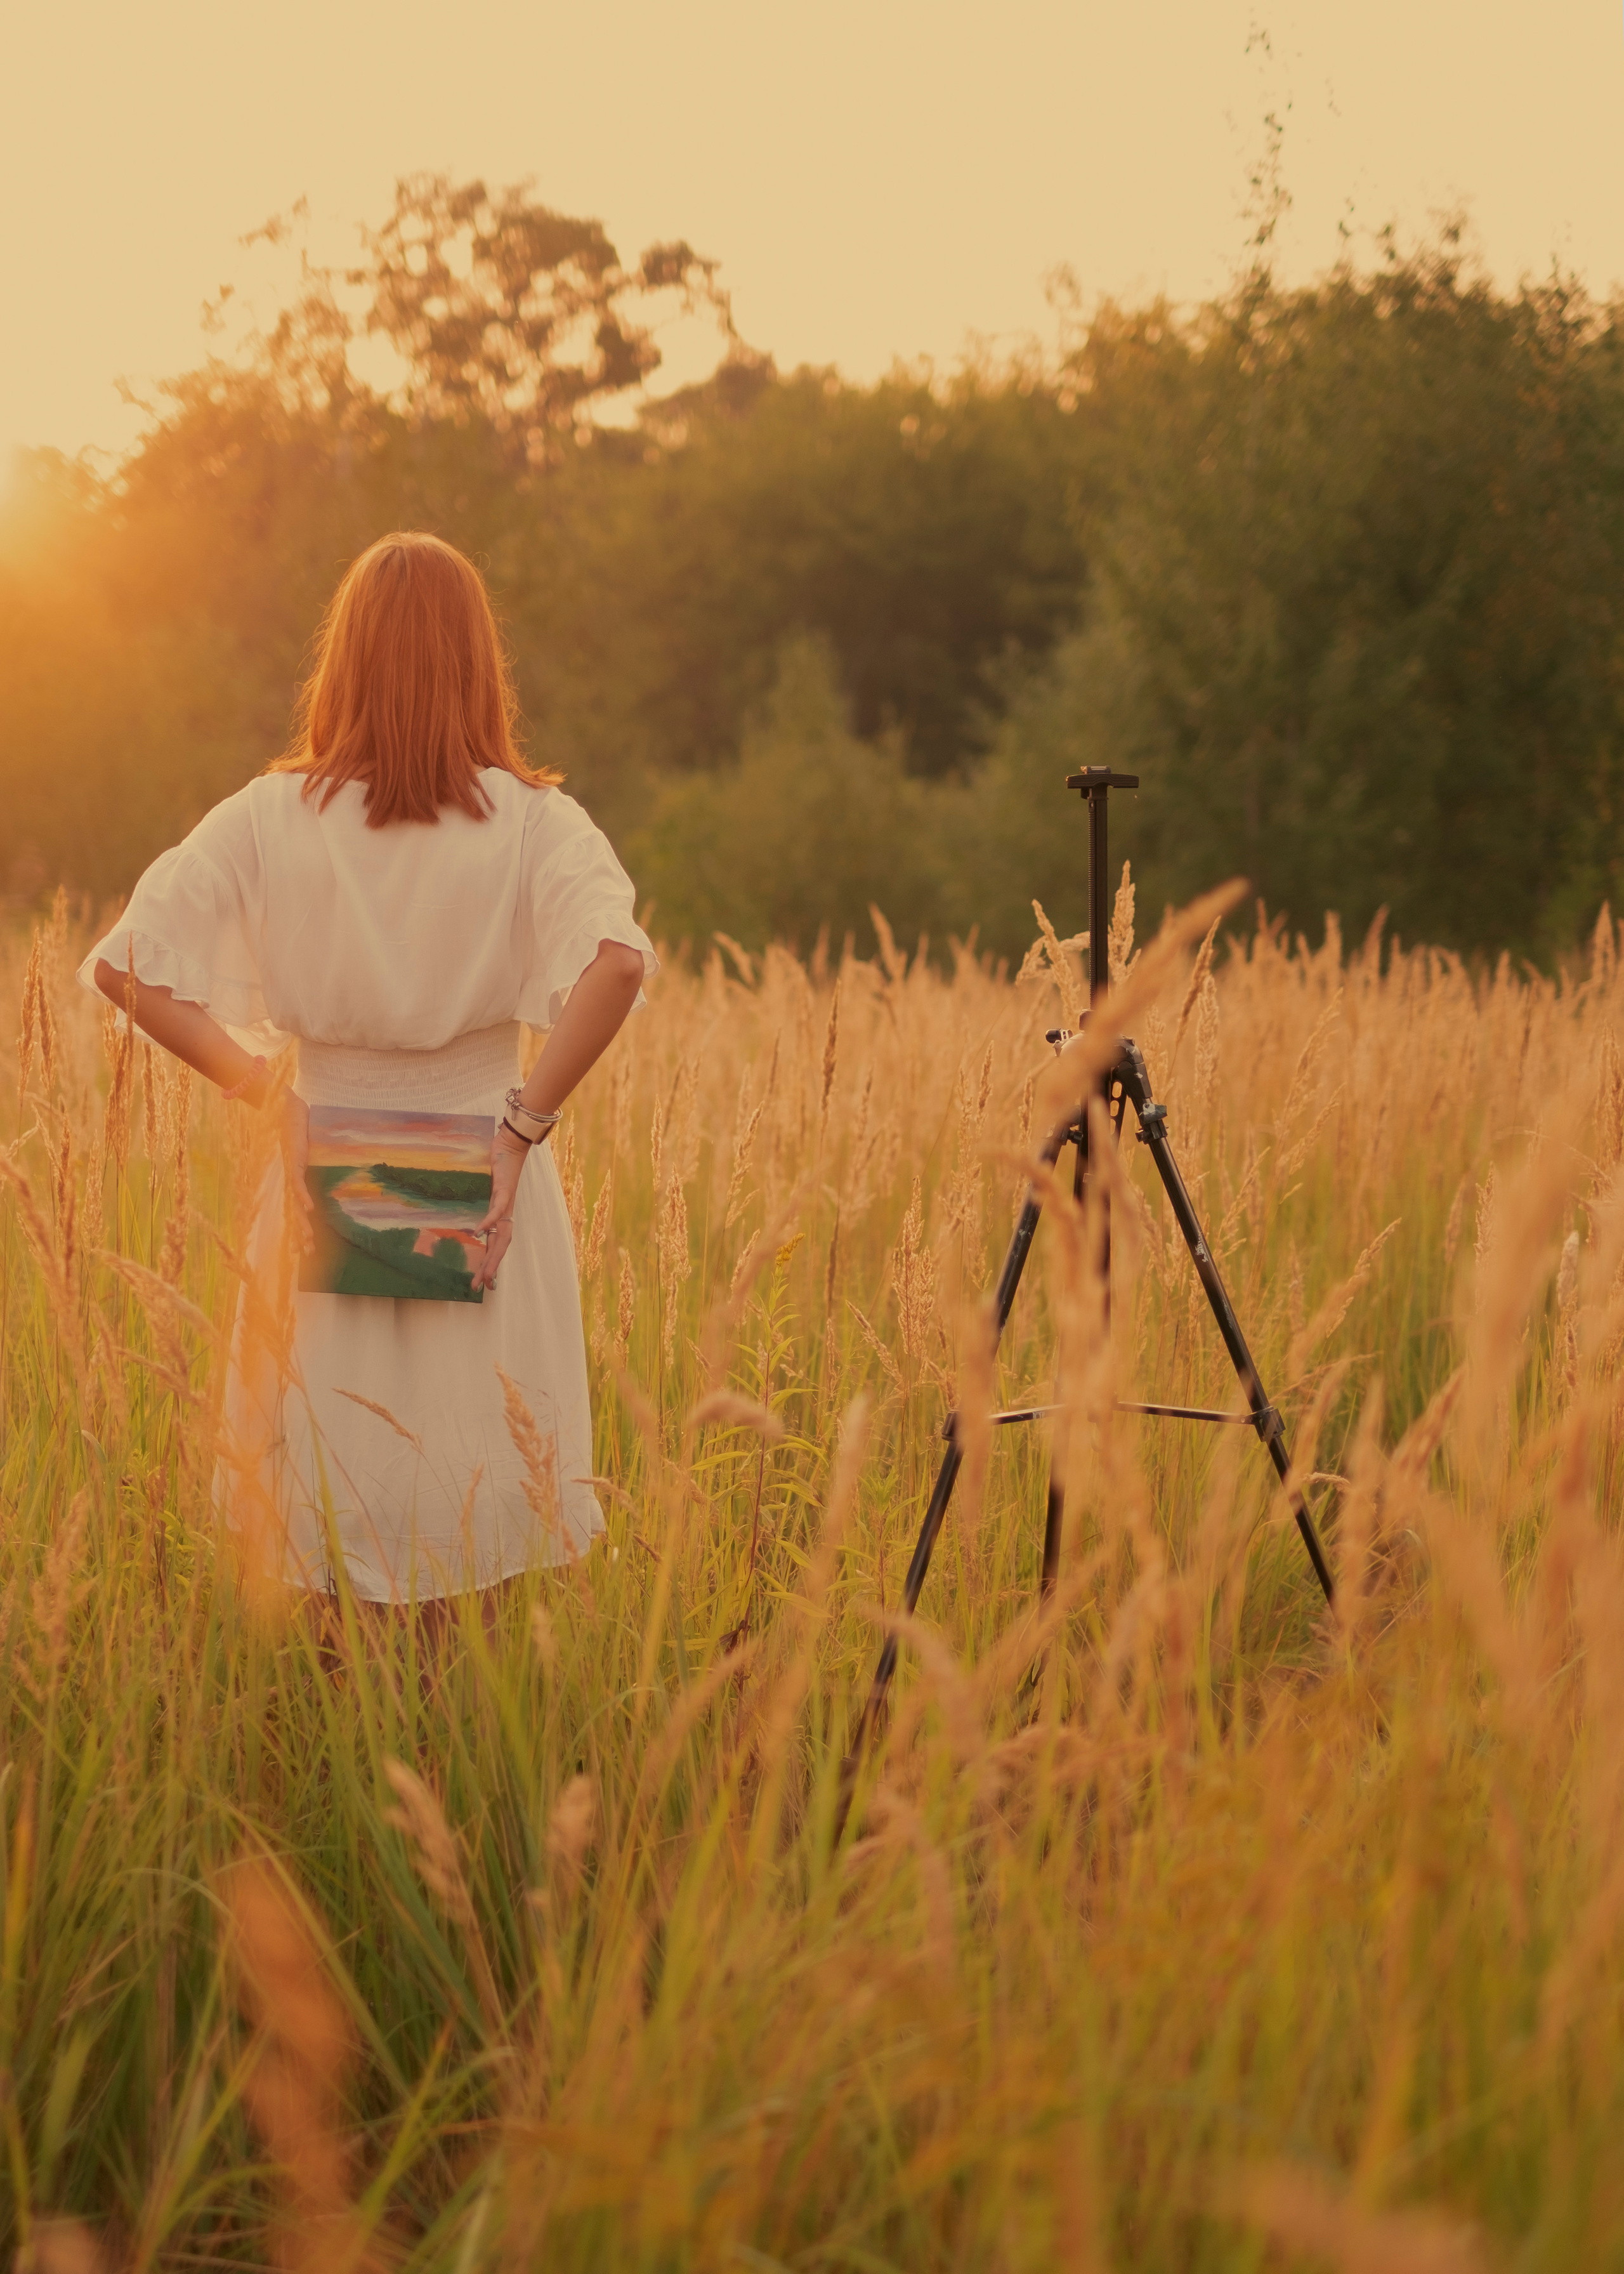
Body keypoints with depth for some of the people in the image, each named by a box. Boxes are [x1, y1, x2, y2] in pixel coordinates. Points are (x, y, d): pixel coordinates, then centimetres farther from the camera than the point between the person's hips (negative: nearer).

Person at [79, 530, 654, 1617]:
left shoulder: (269, 817, -2)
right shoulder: (534, 822, -6)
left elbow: (125, 965, -8)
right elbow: (617, 961, -23)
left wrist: (272, 1093, -4)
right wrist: (524, 1123, -14)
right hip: (482, 1185, -1)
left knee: (330, 1516, 12)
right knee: (475, 1520, 10)